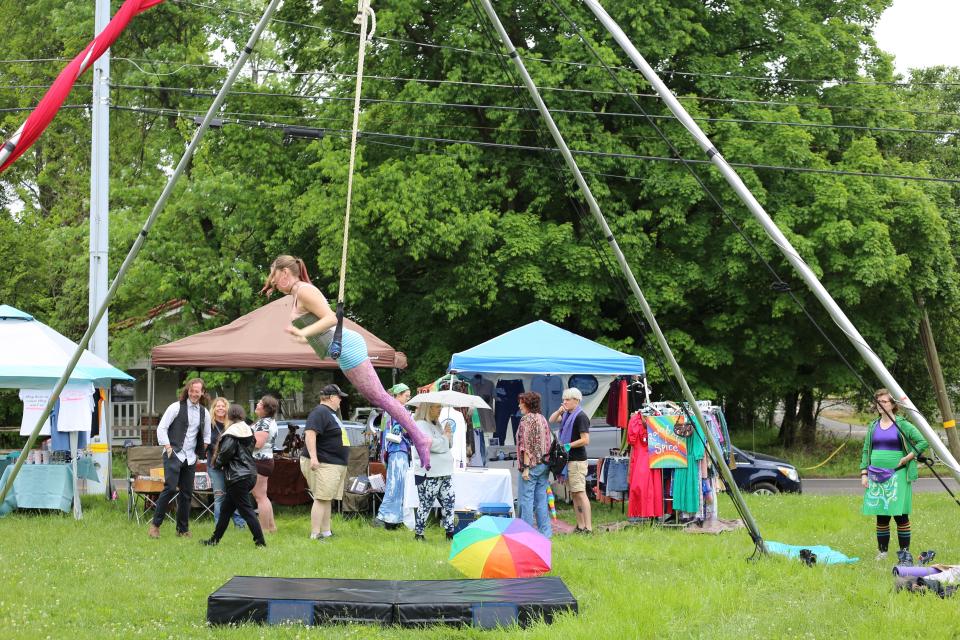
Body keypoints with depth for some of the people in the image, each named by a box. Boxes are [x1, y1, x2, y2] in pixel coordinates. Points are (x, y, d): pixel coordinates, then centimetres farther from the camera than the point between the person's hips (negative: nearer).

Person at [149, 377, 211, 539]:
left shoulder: (204, 413, 12)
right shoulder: (176, 407, -3)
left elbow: (207, 435, 24)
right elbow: (161, 428, -3)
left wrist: (201, 452, 12)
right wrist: (168, 448, -10)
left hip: (190, 458, 5)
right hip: (174, 454, -5)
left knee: (187, 493, 6)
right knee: (170, 488, -17)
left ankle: (183, 529, 14)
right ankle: (155, 524, -10)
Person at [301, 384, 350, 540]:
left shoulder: (331, 413, 21)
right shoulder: (320, 412, -13)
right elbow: (310, 434, -25)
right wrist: (313, 457, -34)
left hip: (336, 465, 11)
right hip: (322, 464, -11)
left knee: (327, 499, 12)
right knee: (321, 499, -13)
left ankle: (326, 532, 17)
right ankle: (315, 534, -16)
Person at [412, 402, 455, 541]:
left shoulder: (436, 425, 19)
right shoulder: (420, 425, -11)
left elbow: (448, 445, 25)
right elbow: (435, 445, -22)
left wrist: (448, 434, 5)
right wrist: (446, 436, -5)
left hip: (444, 472, 9)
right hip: (429, 474, -9)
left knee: (449, 501, 7)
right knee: (426, 504, -3)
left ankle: (450, 531, 13)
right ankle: (418, 533, 5)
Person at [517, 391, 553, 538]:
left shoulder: (527, 419, -11)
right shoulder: (543, 419, 13)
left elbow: (527, 445, -16)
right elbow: (549, 442, 16)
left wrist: (526, 467, -17)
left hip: (532, 464, -8)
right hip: (545, 464, 8)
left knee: (526, 499, -3)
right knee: (541, 499, 11)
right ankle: (545, 531, 11)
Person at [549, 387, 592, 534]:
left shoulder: (580, 417, -13)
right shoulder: (567, 415, 14)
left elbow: (585, 440, -18)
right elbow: (552, 420, 23)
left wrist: (567, 446, -17)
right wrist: (560, 410, 5)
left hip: (577, 461, -10)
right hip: (568, 460, 10)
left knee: (580, 493, -12)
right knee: (573, 494, 11)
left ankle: (588, 527, -14)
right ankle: (580, 526, 16)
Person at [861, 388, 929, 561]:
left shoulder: (902, 425, -1)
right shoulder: (873, 426, 13)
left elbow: (923, 442, -7)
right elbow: (866, 451, 15)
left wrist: (908, 458, -11)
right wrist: (864, 473, 7)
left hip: (897, 474, -4)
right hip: (876, 475, 4)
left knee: (900, 514, -5)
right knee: (881, 516, 6)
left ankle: (904, 551, 0)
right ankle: (882, 552, 11)